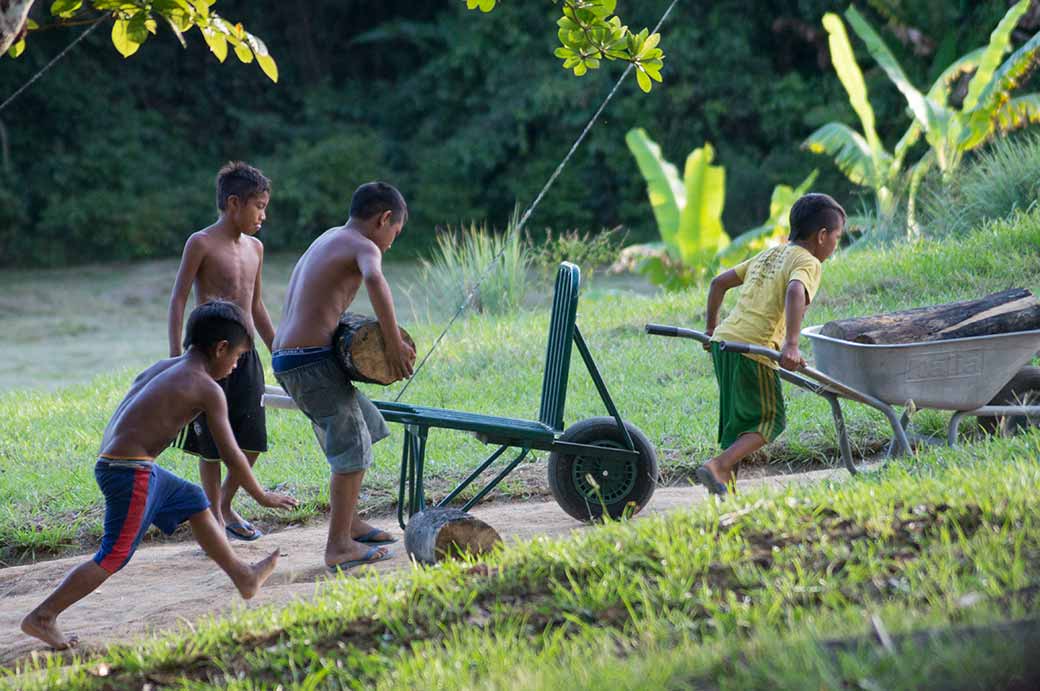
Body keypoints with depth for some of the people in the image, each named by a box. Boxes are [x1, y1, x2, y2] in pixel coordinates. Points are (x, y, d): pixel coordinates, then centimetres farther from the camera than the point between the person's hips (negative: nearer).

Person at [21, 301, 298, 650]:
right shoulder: (208, 389, -7)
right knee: (114, 557, -4)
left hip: (110, 461, 10)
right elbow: (231, 455, -6)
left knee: (194, 502, 24)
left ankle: (244, 577, 37)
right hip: (132, 473, -10)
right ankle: (42, 617, -4)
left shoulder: (162, 367, 15)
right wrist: (262, 496, 5)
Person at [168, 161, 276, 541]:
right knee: (212, 443, 0)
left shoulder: (254, 247, 11)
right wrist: (176, 357, -16)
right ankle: (214, 517, 11)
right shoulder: (201, 244, -9)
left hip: (246, 356, 6)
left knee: (252, 442, 6)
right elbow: (178, 300, -9)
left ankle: (227, 505, 25)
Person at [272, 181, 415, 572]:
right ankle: (339, 546, -4)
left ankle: (348, 521, 29)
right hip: (312, 362, -9)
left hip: (286, 359, 9)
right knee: (353, 449, -4)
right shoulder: (363, 247, -8)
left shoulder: (327, 240, 21)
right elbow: (374, 280, -32)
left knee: (365, 425, 23)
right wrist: (395, 342, -27)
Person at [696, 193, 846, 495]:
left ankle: (726, 485, 17)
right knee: (769, 421, 2)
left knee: (739, 419, 19)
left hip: (724, 338, 8)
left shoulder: (768, 255, 24)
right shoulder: (808, 262, -2)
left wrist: (712, 328, 36)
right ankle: (717, 467, -12)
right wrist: (791, 344, -32)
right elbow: (795, 292, -24)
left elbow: (719, 282, 27)